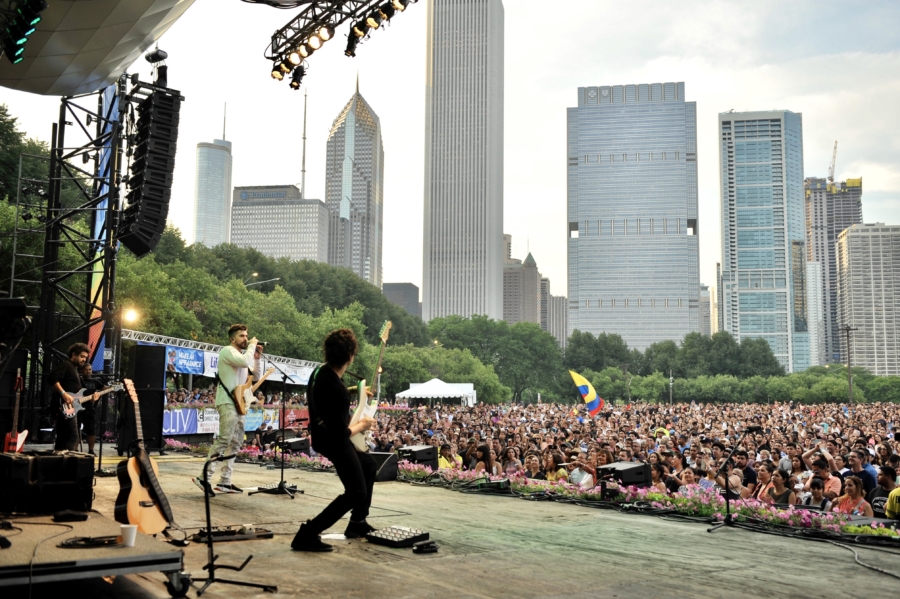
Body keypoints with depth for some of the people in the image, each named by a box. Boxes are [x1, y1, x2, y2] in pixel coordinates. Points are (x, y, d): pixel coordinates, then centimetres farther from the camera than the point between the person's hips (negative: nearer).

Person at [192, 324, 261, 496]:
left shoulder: (242, 355, 21)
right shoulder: (228, 350, -7)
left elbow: (255, 376, 25)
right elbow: (244, 362, -25)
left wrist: (257, 358, 11)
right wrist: (252, 345, -10)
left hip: (238, 404, 10)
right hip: (227, 403, -10)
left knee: (235, 443, 7)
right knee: (224, 440, -19)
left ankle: (224, 482, 8)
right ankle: (204, 477, -20)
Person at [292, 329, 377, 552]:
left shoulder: (319, 371, -5)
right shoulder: (337, 391, -34)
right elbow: (340, 434, -28)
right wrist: (361, 426, -10)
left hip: (323, 436, 10)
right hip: (333, 442, -10)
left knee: (369, 465, 25)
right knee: (356, 492, -6)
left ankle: (357, 523, 32)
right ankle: (308, 534, -11)